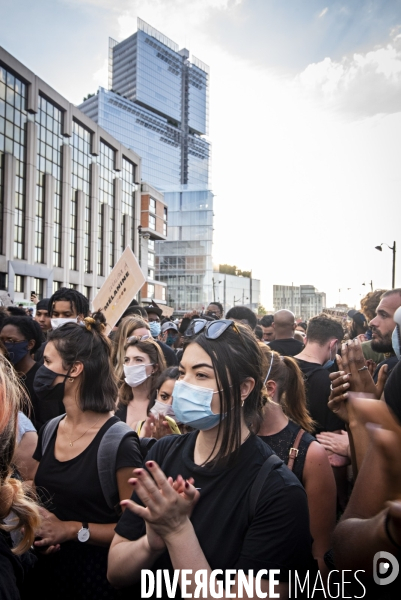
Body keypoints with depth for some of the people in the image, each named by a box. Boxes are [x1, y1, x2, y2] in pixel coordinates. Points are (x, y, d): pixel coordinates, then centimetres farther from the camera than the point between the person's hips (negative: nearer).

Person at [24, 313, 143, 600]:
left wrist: (72, 529, -20)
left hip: (96, 574, -6)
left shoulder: (119, 442, -21)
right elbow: (39, 497, 12)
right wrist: (37, 524, -7)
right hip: (47, 567, 6)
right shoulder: (48, 431, 1)